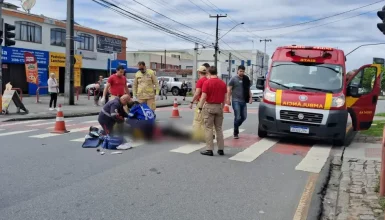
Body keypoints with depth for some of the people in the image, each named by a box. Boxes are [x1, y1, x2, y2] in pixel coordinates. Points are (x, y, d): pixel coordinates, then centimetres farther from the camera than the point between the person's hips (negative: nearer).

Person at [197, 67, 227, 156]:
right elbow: (225, 98, 7)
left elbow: (203, 97, -14)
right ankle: (221, 149, 14)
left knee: (209, 128, 2)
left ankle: (210, 149, 1)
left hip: (209, 106, -4)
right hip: (219, 107, 4)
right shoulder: (223, 83, 4)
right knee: (219, 128, 12)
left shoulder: (207, 82, -10)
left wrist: (200, 108, -7)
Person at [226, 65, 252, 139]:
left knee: (244, 117, 7)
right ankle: (236, 133, 5)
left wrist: (250, 97, 8)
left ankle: (236, 127, 31)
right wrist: (228, 99, -10)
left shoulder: (246, 79, 12)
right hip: (236, 101, -5)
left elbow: (248, 89, 20)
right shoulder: (233, 79, -1)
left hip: (243, 101, 5)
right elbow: (229, 90, -3)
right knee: (237, 117, -8)